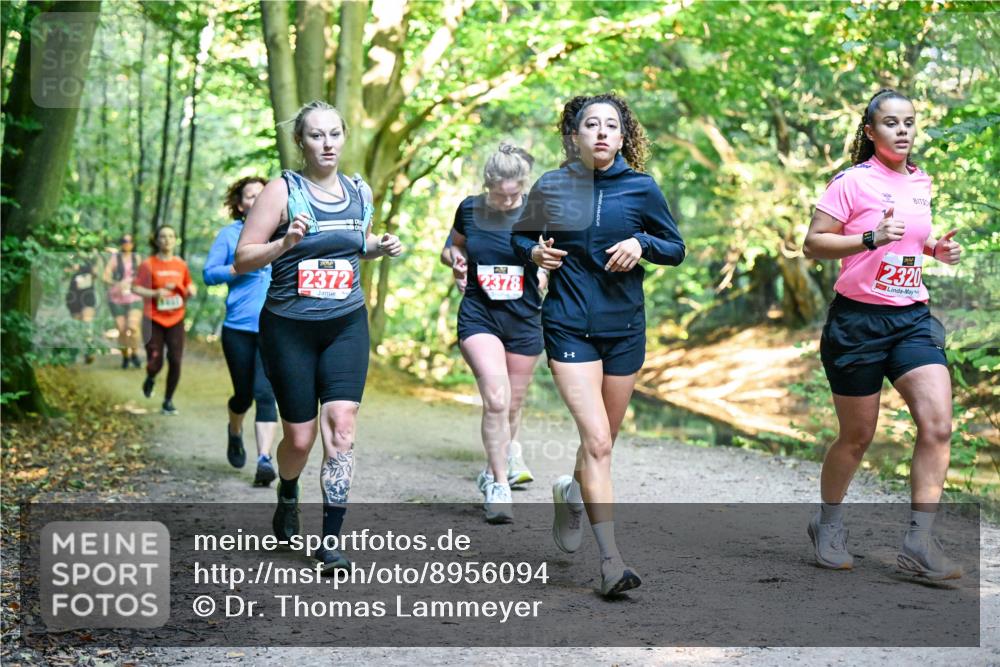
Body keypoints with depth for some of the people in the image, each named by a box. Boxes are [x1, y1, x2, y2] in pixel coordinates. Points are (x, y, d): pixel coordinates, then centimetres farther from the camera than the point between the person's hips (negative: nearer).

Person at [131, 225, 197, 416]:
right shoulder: (148, 264, -5)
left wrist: (191, 290, -6)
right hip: (153, 320, -3)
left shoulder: (181, 265, 5)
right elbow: (136, 288, -7)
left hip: (175, 320, 3)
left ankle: (168, 401, 11)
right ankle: (150, 379, 34)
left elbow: (188, 287, 17)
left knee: (175, 361, -5)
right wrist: (155, 293, -23)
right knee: (155, 363, -4)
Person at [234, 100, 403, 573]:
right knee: (300, 437, 3)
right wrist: (286, 243, -25)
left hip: (347, 325, 3)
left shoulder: (360, 192, 6)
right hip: (289, 326, -3)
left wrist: (380, 247, 4)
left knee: (341, 427, -12)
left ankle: (330, 540, -5)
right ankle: (287, 495, 38)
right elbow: (242, 259, -9)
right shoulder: (283, 191, -8)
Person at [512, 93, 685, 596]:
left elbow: (675, 248, 7)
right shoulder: (550, 188, -1)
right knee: (596, 441, -14)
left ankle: (570, 493, 49)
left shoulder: (641, 189, 0)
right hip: (569, 326, -2)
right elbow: (520, 237, 14)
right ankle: (610, 560, -12)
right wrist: (534, 252, -8)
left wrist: (642, 243, -13)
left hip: (624, 328, 3)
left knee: (603, 440, 15)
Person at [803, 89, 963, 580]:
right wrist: (872, 238, -24)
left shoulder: (921, 184, 11)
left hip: (912, 318, 5)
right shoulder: (853, 182, -8)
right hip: (858, 319, -5)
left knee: (938, 424, -12)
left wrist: (935, 249, 7)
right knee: (857, 437, 5)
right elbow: (813, 244, -11)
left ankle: (918, 542, -7)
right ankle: (828, 525, 29)